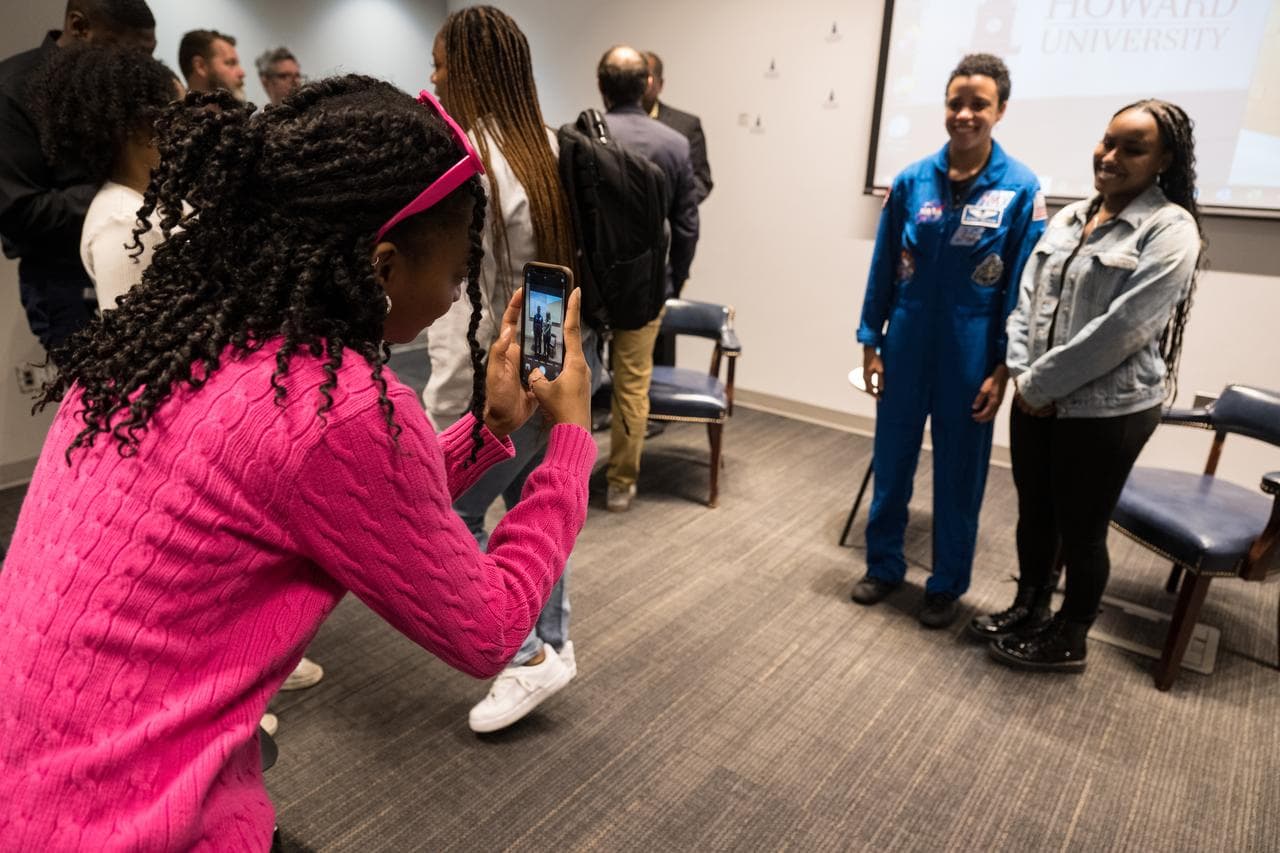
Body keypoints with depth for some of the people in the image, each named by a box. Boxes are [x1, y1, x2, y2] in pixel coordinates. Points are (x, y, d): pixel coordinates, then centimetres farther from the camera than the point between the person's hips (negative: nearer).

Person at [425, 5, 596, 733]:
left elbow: (468, 304, -21)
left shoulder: (470, 161, -18)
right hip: (566, 358, 9)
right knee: (535, 505, 18)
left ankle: (530, 654, 13)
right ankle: (553, 644, 32)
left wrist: (444, 415, -16)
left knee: (449, 514, 6)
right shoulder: (550, 147, 8)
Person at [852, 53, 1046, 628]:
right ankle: (883, 564, 33)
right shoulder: (912, 180, -1)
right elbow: (883, 267, 3)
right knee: (892, 460, 13)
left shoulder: (1021, 189, -8)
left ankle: (946, 585, 28)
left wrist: (1002, 370, -9)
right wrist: (870, 344, 3)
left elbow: (1022, 286, -6)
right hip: (907, 345, 2)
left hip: (971, 354, -2)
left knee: (959, 473, 10)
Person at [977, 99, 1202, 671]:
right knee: (1034, 514, 18)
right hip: (1037, 401, 6)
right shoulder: (1068, 217, 9)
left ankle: (1068, 639, 28)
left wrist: (1039, 383, -15)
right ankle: (1028, 608, 39)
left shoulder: (1170, 231, -11)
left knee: (1081, 529, 8)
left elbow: (1122, 329, -19)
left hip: (1107, 410, -6)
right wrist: (1022, 373, -7)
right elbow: (1027, 297, 7)